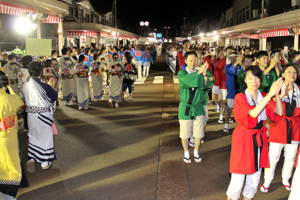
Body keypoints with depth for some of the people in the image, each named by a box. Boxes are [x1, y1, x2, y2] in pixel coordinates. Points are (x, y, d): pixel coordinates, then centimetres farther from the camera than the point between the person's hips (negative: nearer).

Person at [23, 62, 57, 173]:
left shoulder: (25, 85, -4)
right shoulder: (44, 86, -20)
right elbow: (54, 96, -7)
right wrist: (51, 85, 5)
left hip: (31, 114, 4)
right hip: (44, 114, -4)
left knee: (33, 136, 20)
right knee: (45, 136, 11)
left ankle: (31, 159, 8)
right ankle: (45, 162, 24)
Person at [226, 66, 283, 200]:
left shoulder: (264, 97, 7)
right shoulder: (240, 97, -9)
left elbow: (279, 113, -5)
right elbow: (253, 113, -25)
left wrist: (277, 95, -18)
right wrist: (270, 95, -27)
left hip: (259, 139, 5)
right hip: (243, 139, -5)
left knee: (255, 179, 13)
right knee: (238, 180, -4)